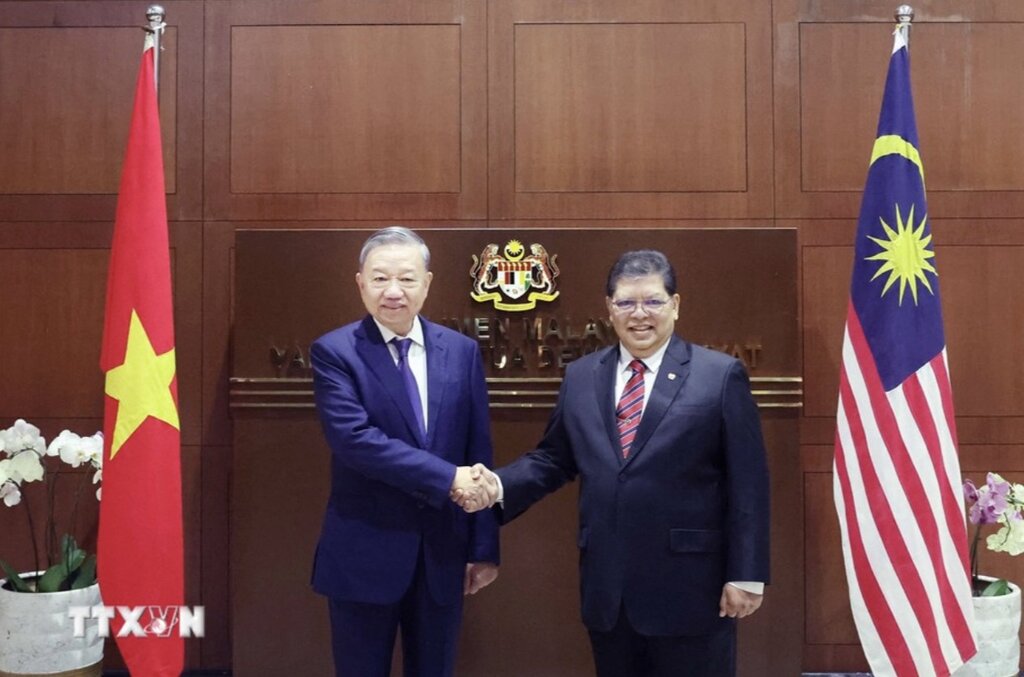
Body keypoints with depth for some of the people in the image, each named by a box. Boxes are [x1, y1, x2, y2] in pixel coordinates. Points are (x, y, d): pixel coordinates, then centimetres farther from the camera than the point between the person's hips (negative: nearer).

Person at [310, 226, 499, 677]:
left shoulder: (462, 351, 3)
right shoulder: (334, 352, -7)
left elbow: (479, 454, 4)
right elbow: (354, 438, -21)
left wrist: (484, 547, 4)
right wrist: (447, 478, -24)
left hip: (443, 553, 3)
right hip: (364, 554, -3)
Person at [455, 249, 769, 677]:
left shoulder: (721, 375, -5)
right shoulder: (580, 377, 7)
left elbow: (747, 483, -6)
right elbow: (554, 459, 11)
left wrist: (746, 575, -9)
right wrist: (499, 485, -7)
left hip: (690, 589, -4)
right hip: (607, 588, 4)